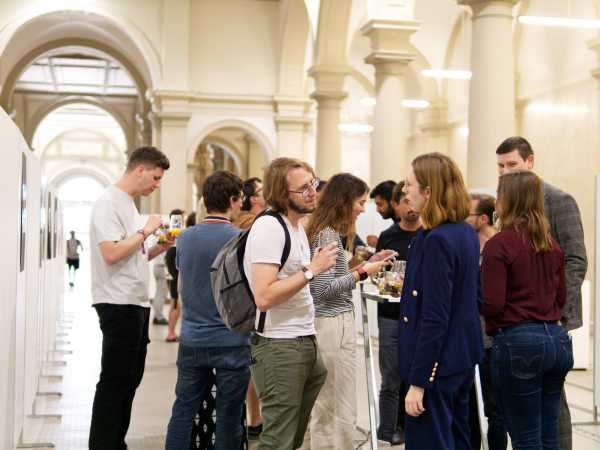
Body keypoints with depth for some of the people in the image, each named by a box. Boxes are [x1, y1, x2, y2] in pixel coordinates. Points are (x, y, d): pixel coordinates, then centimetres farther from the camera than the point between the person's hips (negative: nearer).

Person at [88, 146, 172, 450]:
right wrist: (146, 231, -13)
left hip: (137, 303, 10)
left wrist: (161, 247, 7)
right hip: (119, 305, -10)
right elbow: (112, 254, -22)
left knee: (130, 379, 13)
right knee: (114, 382, -5)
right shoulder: (108, 203, -12)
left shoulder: (128, 204, 17)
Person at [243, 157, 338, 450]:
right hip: (279, 348, -9)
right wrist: (312, 269, -20)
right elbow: (264, 297, -24)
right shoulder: (269, 227, -16)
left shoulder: (297, 226, 14)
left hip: (306, 343, 9)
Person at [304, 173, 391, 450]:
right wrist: (362, 273, -13)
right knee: (341, 410, -3)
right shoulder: (327, 235, -15)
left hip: (327, 323, 10)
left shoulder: (326, 231, 15)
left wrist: (364, 266, 10)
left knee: (324, 407, 15)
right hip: (335, 325, -10)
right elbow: (324, 288, -20)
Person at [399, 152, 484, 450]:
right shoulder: (466, 232, 7)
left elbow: (434, 318, -23)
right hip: (462, 357, 10)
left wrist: (418, 381, -20)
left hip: (436, 364, -10)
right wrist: (412, 286, 26)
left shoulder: (437, 240, -21)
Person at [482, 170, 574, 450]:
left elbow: (491, 304, -14)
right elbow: (561, 297, 16)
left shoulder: (499, 244, -11)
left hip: (518, 342, -6)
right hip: (557, 340, 7)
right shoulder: (551, 244, 9)